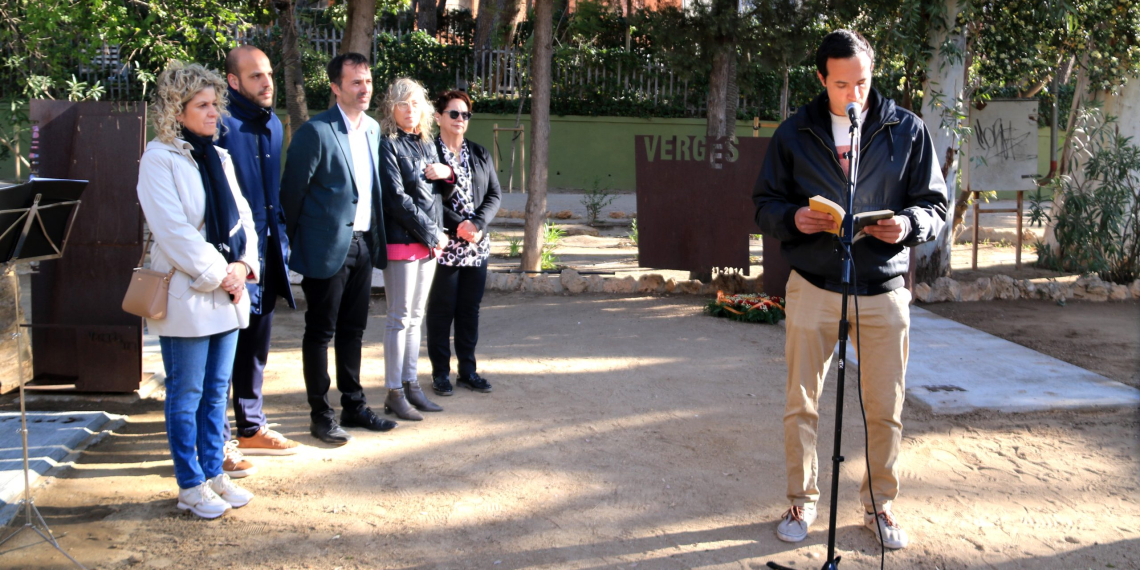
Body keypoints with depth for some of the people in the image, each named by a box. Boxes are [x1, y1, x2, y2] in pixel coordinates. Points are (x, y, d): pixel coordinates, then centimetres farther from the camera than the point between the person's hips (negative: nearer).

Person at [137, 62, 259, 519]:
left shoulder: (219, 157, 13)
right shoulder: (159, 159, -9)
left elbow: (242, 218, 12)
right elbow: (174, 229, -16)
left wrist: (243, 266, -4)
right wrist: (217, 275, -15)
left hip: (227, 293, 7)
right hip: (186, 296, -7)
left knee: (216, 390, 13)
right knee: (186, 394, 2)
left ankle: (214, 474, 24)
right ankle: (191, 486, 12)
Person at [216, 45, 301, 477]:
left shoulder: (272, 125, 13)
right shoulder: (221, 125, -14)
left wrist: (280, 239, 16)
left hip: (265, 250, 8)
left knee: (256, 343, 17)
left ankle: (252, 428, 30)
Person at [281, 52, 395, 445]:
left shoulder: (373, 129, 9)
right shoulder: (316, 132, -14)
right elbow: (292, 191, -10)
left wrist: (376, 239, 13)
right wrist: (291, 244, -5)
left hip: (363, 245, 7)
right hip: (327, 248, -7)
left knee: (352, 330, 16)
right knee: (320, 333, 4)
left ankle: (353, 405, 27)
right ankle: (321, 415, 13)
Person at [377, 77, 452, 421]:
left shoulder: (426, 144, 15)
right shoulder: (388, 146, -8)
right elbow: (397, 199, -15)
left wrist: (447, 173, -1)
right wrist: (433, 235, -11)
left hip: (429, 243, 7)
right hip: (402, 241, -7)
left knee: (415, 317, 11)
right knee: (400, 318, -3)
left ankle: (410, 385, 18)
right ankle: (394, 393, 3)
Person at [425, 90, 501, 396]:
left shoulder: (480, 154, 13)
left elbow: (495, 194, 9)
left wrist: (478, 224, -8)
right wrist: (458, 225, -17)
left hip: (477, 245, 5)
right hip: (443, 245, -5)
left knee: (470, 309, 10)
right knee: (441, 309, 2)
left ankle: (467, 370, 19)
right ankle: (440, 372, 12)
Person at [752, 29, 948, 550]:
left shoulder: (907, 130, 3)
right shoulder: (793, 134, 4)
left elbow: (936, 204, 5)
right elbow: (764, 204, 8)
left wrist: (909, 224, -17)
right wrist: (793, 218, -15)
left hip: (883, 292, 0)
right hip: (812, 288, 0)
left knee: (885, 409, 6)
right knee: (801, 405, 6)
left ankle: (879, 504, 26)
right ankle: (801, 501, 24)